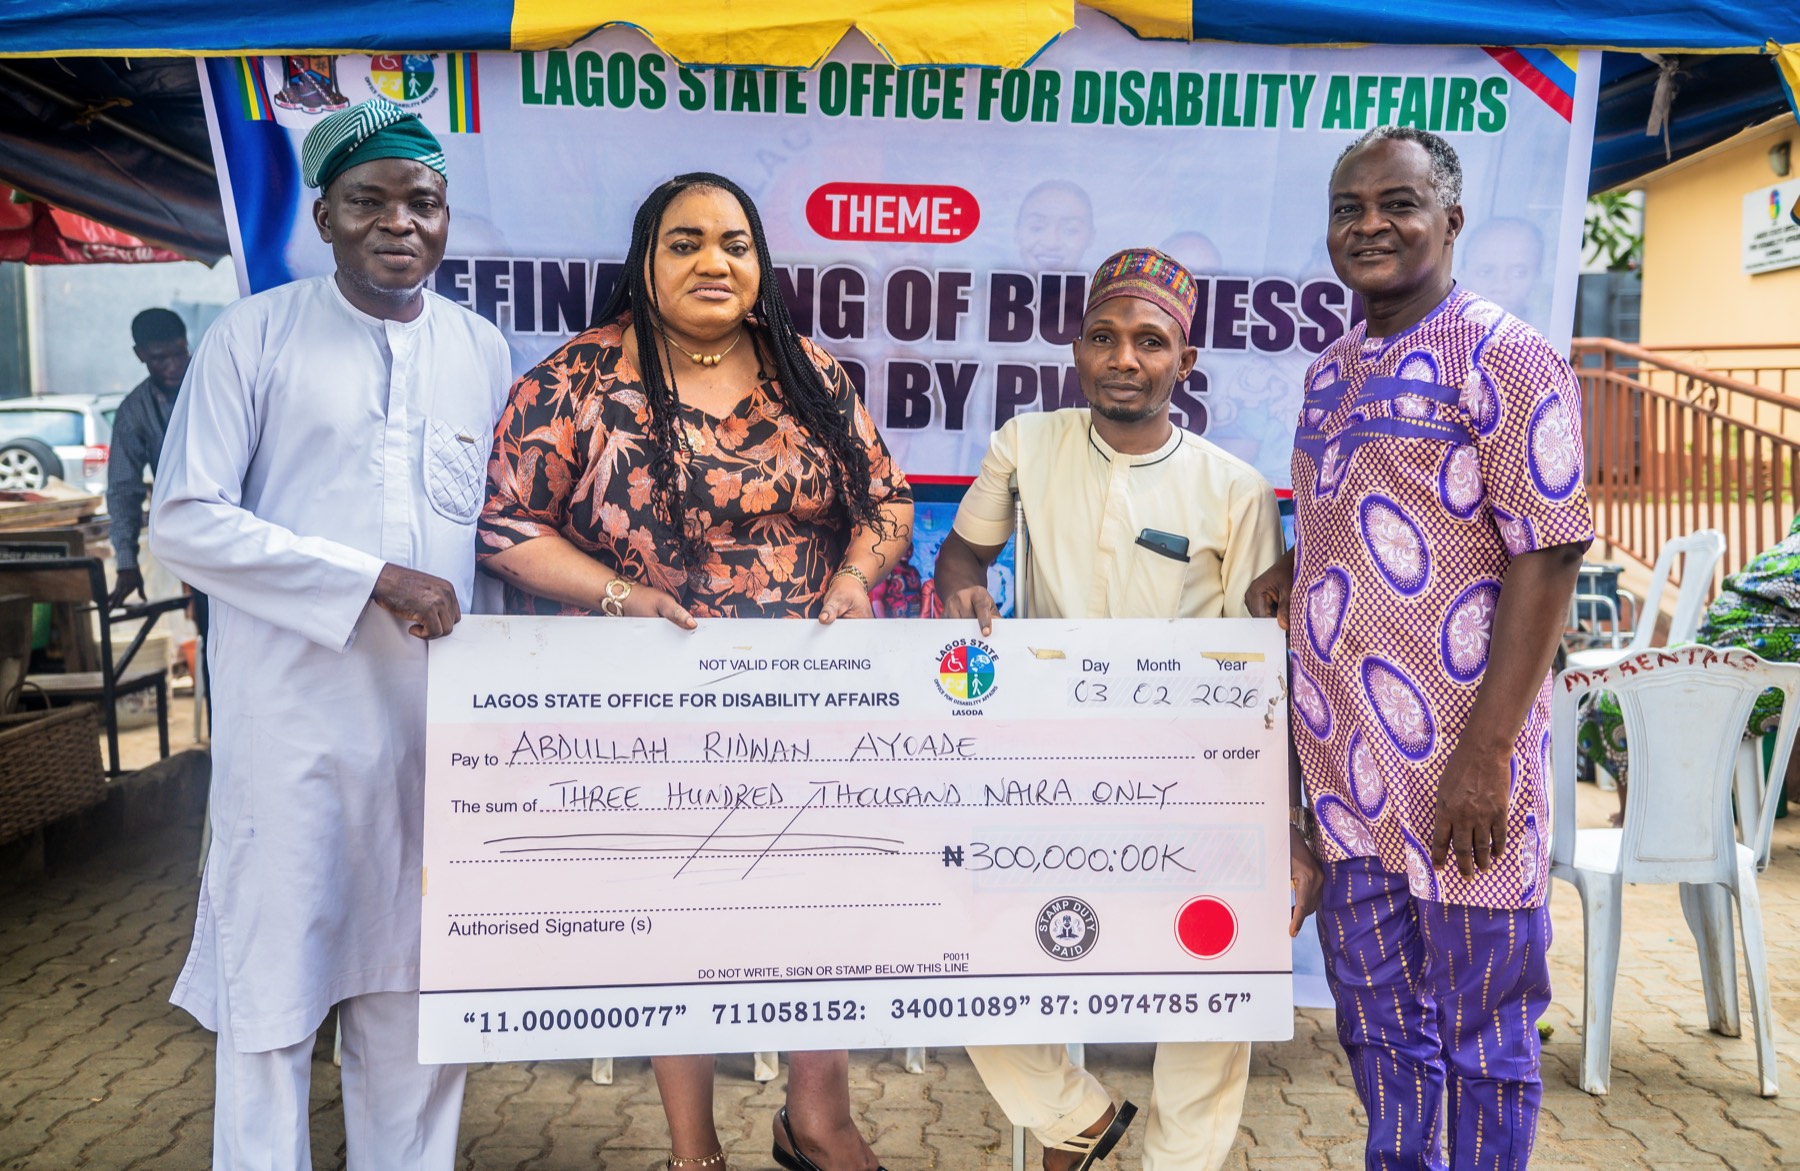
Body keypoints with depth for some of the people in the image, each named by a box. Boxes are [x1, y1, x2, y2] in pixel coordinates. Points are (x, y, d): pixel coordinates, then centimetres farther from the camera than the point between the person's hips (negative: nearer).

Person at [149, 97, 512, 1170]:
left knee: (418, 988, 13)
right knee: (273, 996, 5)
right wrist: (373, 581, -15)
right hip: (293, 713, -3)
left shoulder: (483, 350, 10)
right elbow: (183, 522, -7)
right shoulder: (256, 336, -1)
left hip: (437, 720, 3)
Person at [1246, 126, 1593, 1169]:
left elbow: (1548, 551, -14)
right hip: (1348, 761, 7)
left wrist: (1486, 751, -20)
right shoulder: (1332, 369, 14)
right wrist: (1291, 569, 5)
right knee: (1376, 1015, 20)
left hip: (1458, 763, -7)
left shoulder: (1502, 356, -9)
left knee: (1483, 1035, 9)